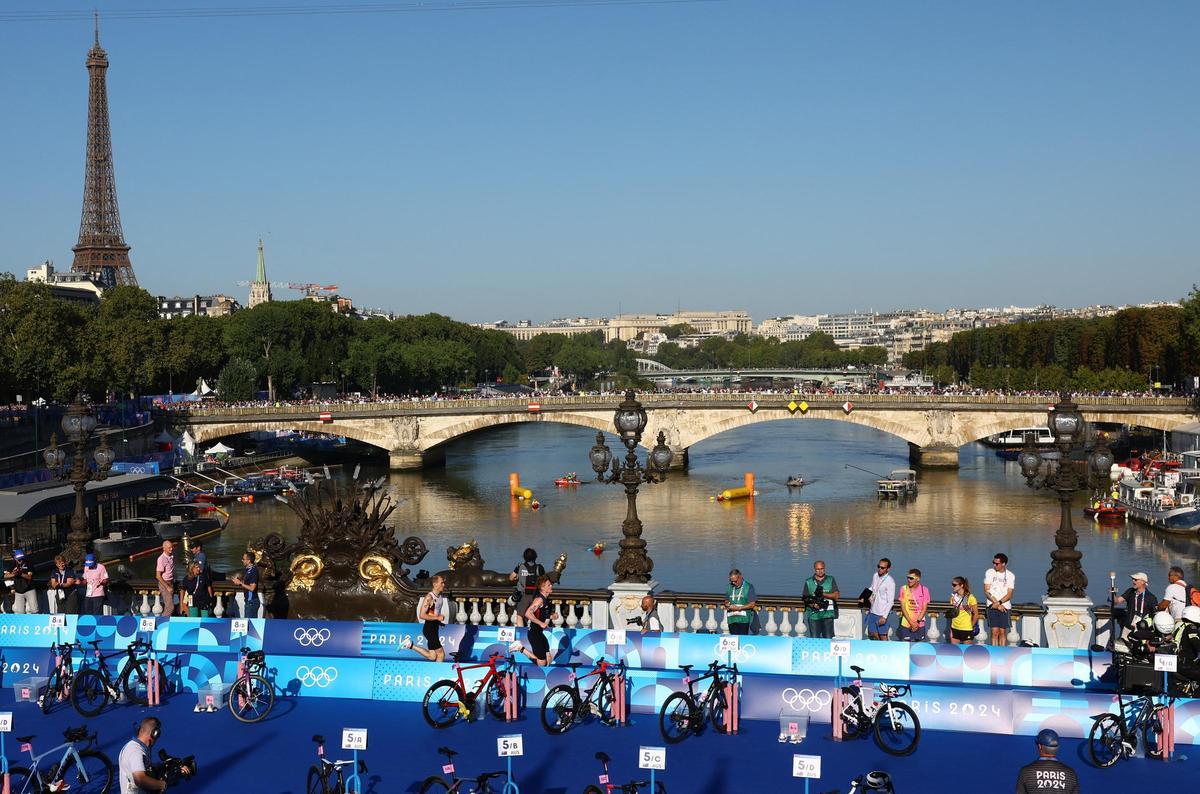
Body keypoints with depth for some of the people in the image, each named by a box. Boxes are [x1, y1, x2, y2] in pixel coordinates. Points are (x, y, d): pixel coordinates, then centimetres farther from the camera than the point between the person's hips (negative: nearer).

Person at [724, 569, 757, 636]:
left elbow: (752, 604, -4)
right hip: (731, 619, 4)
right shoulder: (730, 587, 13)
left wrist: (738, 608, -12)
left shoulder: (749, 587, -1)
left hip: (743, 619, -4)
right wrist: (727, 605, -2)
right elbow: (726, 601, 22)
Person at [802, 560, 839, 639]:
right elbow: (806, 598, 7)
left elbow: (836, 595, 1)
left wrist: (823, 594, -13)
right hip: (813, 615, 0)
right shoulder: (808, 582, 10)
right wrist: (813, 604, -13)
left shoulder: (831, 580, 10)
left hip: (827, 614, 0)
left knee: (828, 639, -4)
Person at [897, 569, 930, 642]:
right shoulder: (903, 589, -3)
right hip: (906, 625, 0)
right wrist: (911, 623, -12)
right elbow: (903, 608, -5)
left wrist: (917, 622, -14)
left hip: (920, 625, 0)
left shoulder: (924, 590, -3)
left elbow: (924, 608, -3)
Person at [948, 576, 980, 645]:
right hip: (955, 628, 5)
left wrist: (972, 626, -2)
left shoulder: (970, 597, -10)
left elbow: (976, 614, -5)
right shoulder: (954, 597, 6)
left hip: (966, 629, -5)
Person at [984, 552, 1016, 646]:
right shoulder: (989, 573, 2)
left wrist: (999, 602, -16)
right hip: (992, 607, 0)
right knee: (995, 631, -5)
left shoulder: (1010, 575, 3)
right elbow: (986, 591, -3)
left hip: (1005, 607, 0)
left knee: (1003, 632, 1)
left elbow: (1009, 594, -2)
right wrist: (997, 604, -11)